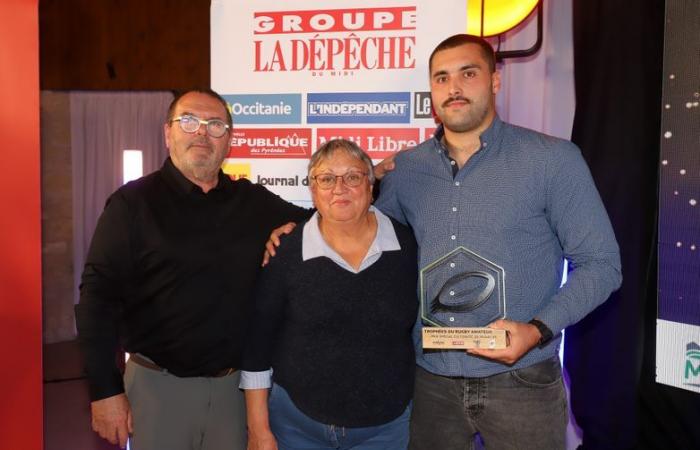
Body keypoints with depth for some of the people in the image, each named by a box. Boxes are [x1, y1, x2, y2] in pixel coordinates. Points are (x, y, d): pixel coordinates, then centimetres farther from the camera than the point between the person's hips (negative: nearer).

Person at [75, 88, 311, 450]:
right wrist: (105, 391, -13)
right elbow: (99, 296, -9)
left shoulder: (254, 202, 5)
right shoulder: (133, 202, -6)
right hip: (159, 383, -3)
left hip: (235, 383, 4)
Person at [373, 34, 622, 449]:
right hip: (430, 380, 3)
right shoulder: (406, 168, 4)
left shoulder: (553, 159, -6)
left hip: (520, 383, -3)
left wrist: (538, 330, -18)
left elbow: (600, 263, -5)